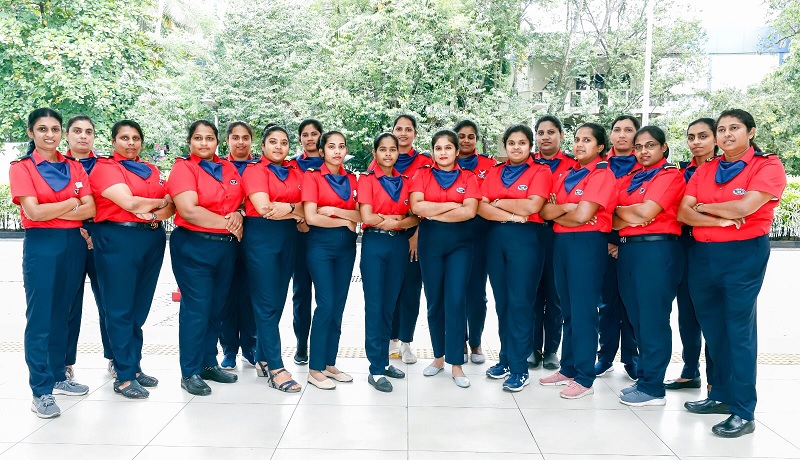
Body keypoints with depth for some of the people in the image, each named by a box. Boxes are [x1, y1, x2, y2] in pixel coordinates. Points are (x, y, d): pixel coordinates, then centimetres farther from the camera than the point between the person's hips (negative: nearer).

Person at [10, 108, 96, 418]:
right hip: (42, 245, -4)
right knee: (40, 318, -2)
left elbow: (90, 209, 0)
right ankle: (41, 391, 3)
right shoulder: (21, 167, -2)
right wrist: (71, 203, -5)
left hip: (74, 244, 4)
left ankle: (58, 376, 25)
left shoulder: (74, 168, 9)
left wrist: (53, 211, -11)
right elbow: (34, 211, -14)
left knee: (63, 314, 12)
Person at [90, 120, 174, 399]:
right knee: (120, 310, -1)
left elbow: (171, 206, 8)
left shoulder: (152, 170, 16)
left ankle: (134, 366, 22)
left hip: (153, 239, 6)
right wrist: (161, 201, -1)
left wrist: (156, 214, -13)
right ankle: (124, 377, 5)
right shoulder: (104, 167, -2)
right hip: (118, 240, -6)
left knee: (140, 308, 11)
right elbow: (129, 202, -15)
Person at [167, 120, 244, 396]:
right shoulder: (183, 167, -5)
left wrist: (239, 215, -7)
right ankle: (190, 373, 9)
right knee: (197, 309, -3)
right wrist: (226, 223, -11)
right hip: (194, 246, -6)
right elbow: (189, 210, -17)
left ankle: (209, 364, 26)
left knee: (216, 308, 12)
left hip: (227, 246, 6)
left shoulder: (229, 169, 12)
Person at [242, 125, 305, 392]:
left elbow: (305, 206, 2)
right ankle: (276, 368, -1)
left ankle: (263, 359, 22)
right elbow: (263, 207, -15)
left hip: (289, 238, 6)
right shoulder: (255, 171, -2)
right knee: (267, 304, -4)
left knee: (278, 302, 9)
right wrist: (295, 210, -7)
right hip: (261, 238, -5)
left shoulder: (296, 173, 13)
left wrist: (287, 208, -16)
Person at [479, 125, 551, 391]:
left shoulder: (541, 171, 1)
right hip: (496, 238, 5)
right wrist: (512, 216, -13)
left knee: (519, 302, -4)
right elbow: (482, 208, 1)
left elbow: (532, 206, -13)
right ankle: (506, 359, 21)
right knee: (502, 301, 9)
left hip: (525, 239, -4)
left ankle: (519, 369, 4)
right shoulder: (494, 173, 13)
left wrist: (499, 202, -3)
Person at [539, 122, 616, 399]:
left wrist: (556, 215, 0)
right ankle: (568, 369, 24)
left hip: (587, 244, -7)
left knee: (583, 311, -3)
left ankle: (584, 378, 6)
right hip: (561, 242, 8)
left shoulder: (602, 174, -7)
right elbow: (544, 211, 5)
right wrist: (568, 207, -14)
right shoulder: (568, 176, 15)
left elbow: (582, 216, -18)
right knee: (568, 310, 13)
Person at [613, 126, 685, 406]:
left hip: (657, 250, -7)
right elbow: (614, 218, 10)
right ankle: (644, 378, 24)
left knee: (653, 319, -3)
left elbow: (646, 211, -17)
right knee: (637, 318, 12)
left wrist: (619, 210, 0)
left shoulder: (671, 175, -4)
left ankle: (653, 388, 5)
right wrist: (628, 217, -11)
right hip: (627, 249, 7)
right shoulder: (632, 176, 17)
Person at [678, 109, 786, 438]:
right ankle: (722, 394, 26)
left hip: (743, 255, -5)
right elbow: (683, 213, 1)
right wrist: (720, 220, -14)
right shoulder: (704, 170, 11)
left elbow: (745, 206, -18)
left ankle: (743, 411, 3)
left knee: (739, 329, -3)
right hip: (702, 254, 5)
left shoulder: (768, 165, -4)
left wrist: (703, 206, -3)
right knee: (712, 327, 12)